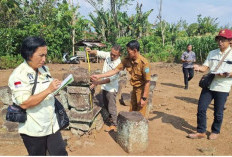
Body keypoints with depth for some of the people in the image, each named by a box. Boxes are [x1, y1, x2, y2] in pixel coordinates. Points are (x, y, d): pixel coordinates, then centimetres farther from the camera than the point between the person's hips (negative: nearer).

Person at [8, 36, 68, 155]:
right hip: (33, 129, -5)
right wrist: (48, 90, -27)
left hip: (52, 124, 6)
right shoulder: (19, 75, -15)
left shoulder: (44, 68, 5)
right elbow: (24, 103, -24)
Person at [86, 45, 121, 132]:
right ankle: (111, 117, 45)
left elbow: (111, 78, -30)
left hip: (111, 88, -7)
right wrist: (91, 51, -18)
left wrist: (98, 82, -33)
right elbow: (98, 52, 4)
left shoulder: (118, 64, -26)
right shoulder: (108, 55, -5)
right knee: (106, 105, 22)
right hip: (104, 86, 7)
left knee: (111, 107, 4)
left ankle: (113, 125, 20)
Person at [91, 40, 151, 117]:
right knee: (132, 112, 19)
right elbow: (115, 70, -6)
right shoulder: (127, 60, -8)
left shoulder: (144, 63, -26)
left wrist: (144, 98, -20)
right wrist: (99, 76, -10)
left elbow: (147, 81, -22)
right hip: (134, 88, 6)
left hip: (142, 89, -6)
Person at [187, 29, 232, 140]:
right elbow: (206, 67, 4)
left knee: (218, 113, 9)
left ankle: (215, 131, 33)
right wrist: (199, 68, -16)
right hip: (208, 85, 4)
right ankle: (201, 132, 20)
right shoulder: (212, 53, 9)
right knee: (201, 108, 4)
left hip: (222, 88, -4)